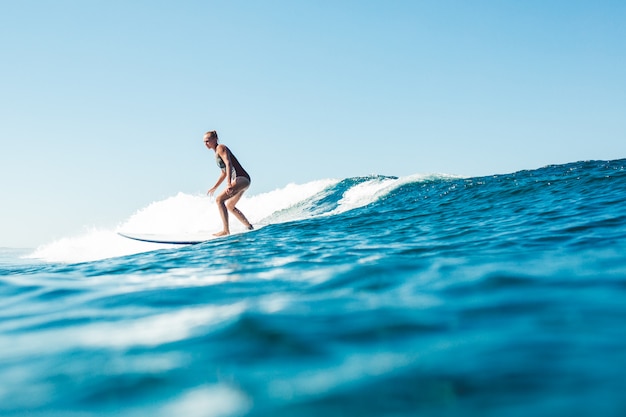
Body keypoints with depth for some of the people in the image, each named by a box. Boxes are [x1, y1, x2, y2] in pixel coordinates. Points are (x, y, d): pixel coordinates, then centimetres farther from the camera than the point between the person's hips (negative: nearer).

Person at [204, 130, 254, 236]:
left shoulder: (220, 148, -6)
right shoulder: (217, 152, 22)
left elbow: (228, 164, -22)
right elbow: (224, 172, 30)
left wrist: (229, 183, -34)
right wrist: (214, 187, 33)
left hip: (241, 179, -11)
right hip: (243, 180, 11)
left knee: (219, 200, -19)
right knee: (229, 206, 24)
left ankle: (226, 230, -22)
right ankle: (250, 228, 28)